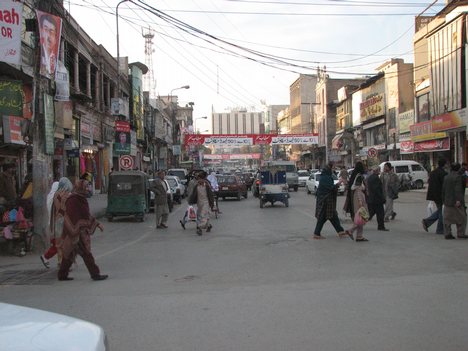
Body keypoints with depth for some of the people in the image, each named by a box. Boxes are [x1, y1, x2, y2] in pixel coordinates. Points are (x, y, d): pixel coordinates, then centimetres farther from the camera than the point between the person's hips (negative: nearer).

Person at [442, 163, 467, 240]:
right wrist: (458, 200, -22)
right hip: (456, 201, -6)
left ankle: (447, 234, 3)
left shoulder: (446, 177, 9)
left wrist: (444, 200, 17)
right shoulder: (458, 177, -11)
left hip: (447, 201, 6)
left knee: (448, 218, 6)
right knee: (461, 217, 4)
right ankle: (461, 234, 5)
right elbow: (458, 189, -19)